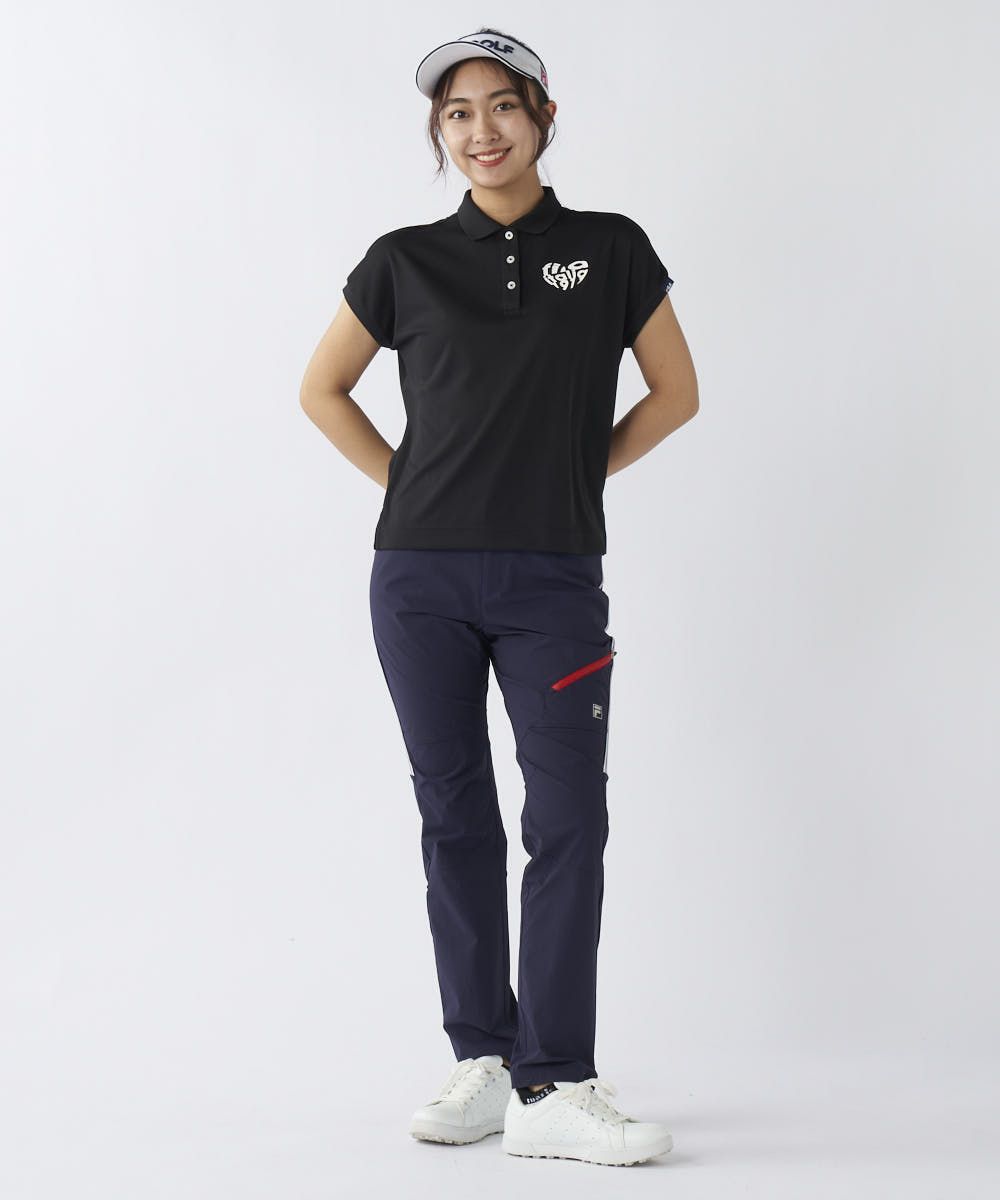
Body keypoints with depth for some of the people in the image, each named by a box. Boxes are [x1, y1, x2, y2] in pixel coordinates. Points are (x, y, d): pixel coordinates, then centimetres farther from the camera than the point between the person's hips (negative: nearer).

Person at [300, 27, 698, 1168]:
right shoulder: (406, 261, 6)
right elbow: (322, 389, 15)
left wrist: (576, 472, 5)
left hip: (552, 577, -1)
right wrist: (409, 485, 6)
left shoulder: (611, 250, 5)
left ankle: (552, 1088, -6)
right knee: (455, 816, 5)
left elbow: (676, 392, 13)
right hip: (420, 572, 1)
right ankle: (483, 1061, 14)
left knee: (569, 818, -8)